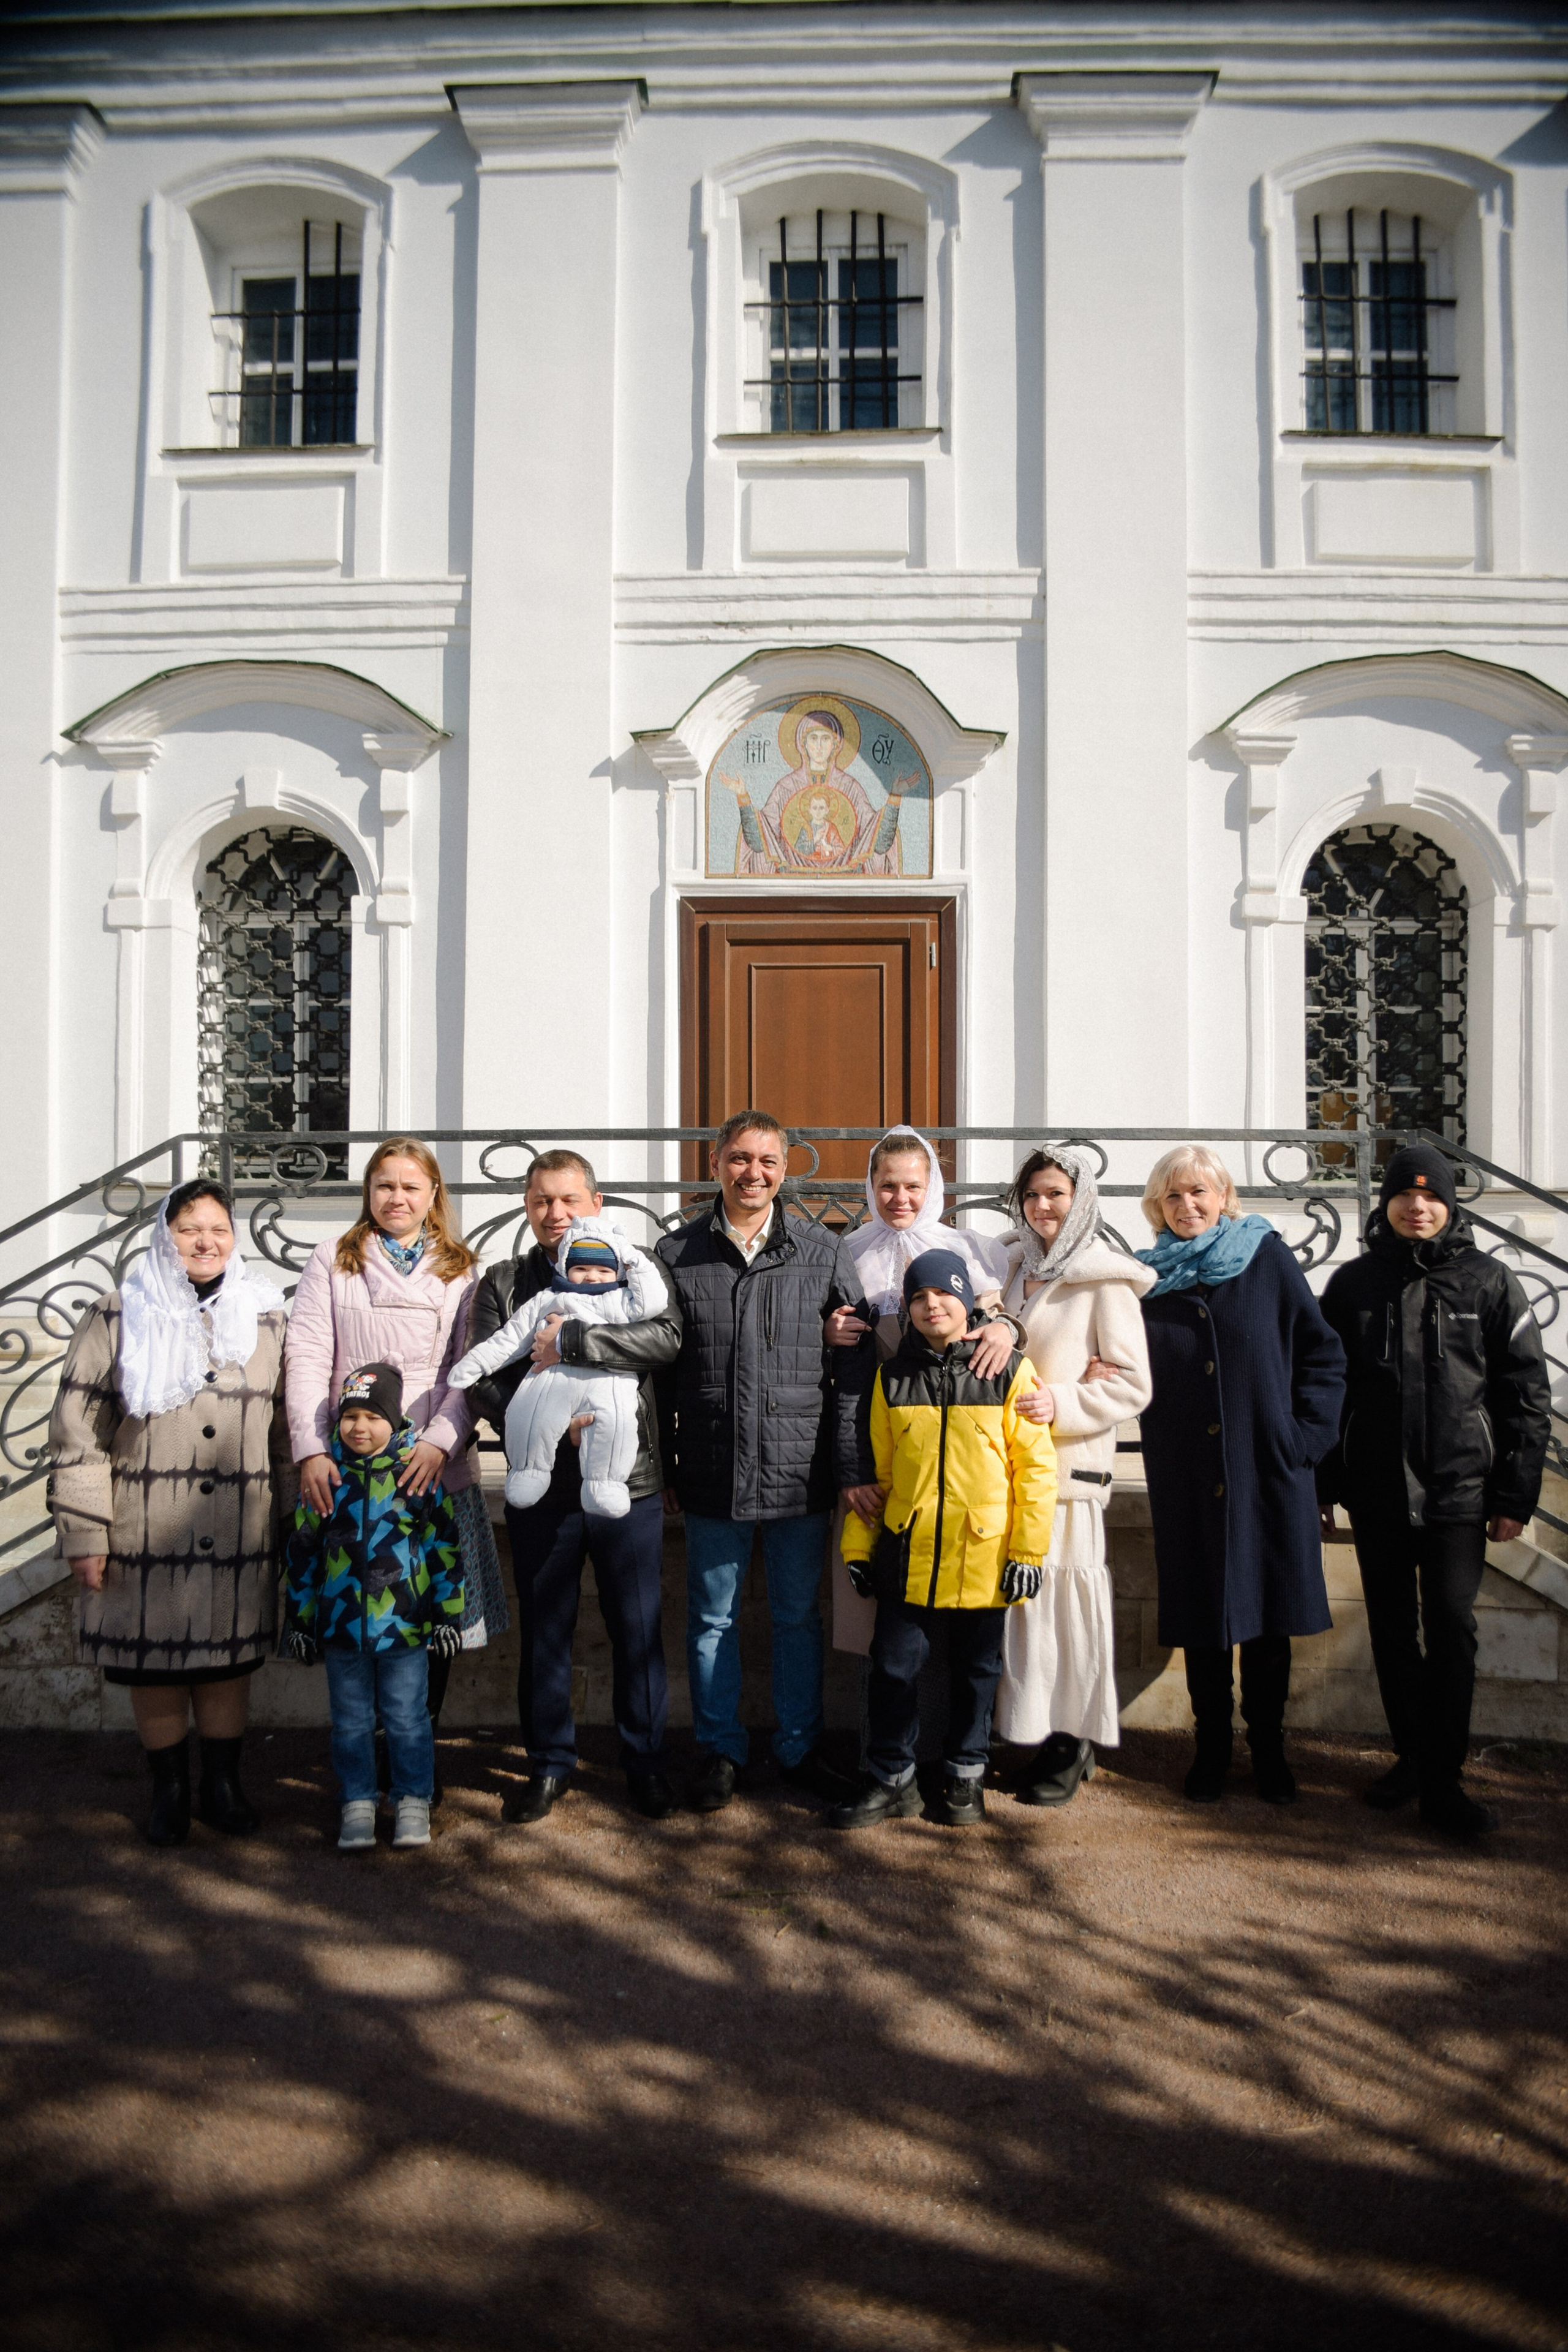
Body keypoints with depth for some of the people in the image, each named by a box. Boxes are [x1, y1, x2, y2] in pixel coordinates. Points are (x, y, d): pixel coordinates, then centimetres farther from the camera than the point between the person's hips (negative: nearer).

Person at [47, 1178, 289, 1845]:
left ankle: (222, 1785, 28)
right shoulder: (120, 1316, -1)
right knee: (154, 1667, 8)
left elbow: (286, 1428, 13)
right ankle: (170, 1791, 27)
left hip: (241, 1537, 2)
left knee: (228, 1664, 10)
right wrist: (84, 1536, -6)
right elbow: (78, 1433, -3)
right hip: (146, 1536, -2)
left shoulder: (265, 1316, 8)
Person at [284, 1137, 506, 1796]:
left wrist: (439, 1442, -14)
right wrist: (311, 1450, -12)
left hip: (435, 1471, 1)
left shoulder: (464, 1271, 11)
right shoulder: (333, 1262, 10)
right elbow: (306, 1358, 0)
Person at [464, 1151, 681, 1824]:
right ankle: (549, 1763, 26)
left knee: (637, 1627, 7)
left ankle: (645, 1762, 23)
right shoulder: (503, 1284, 10)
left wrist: (572, 1341, -19)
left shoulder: (636, 1268, 5)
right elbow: (482, 1377, -2)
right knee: (544, 1628, 11)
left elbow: (665, 1336, -14)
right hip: (542, 1482, 1)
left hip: (628, 1477, -1)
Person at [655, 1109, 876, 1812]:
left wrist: (855, 1469, -4)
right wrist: (661, 1468, 5)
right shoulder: (677, 1254, 3)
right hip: (710, 1477, 0)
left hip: (800, 1474, 0)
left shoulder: (826, 1254, 2)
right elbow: (656, 1369, 7)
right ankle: (718, 1750, 26)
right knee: (712, 1619, 11)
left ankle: (799, 1748, 28)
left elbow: (854, 1371, 1)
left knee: (798, 1616, 12)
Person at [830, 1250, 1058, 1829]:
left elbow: (1035, 1466, -3)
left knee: (975, 1670, 12)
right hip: (907, 1554, 2)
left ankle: (965, 1775, 29)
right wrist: (859, 1544, 7)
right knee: (893, 1667, 6)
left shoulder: (1009, 1372, -3)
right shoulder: (893, 1376, 5)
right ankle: (892, 1778, 21)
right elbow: (875, 1468, 10)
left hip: (983, 1555, -2)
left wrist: (1028, 1549, -7)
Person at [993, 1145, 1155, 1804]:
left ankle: (1073, 1743, 11)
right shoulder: (1016, 1267, 14)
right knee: (1023, 1593, 7)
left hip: (1069, 1467, -5)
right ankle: (1037, 1735, 19)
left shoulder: (1106, 1281, -4)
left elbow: (1132, 1385, -7)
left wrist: (1061, 1403, -18)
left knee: (1065, 1593, -3)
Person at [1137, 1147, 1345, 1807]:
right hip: (1186, 1479, 1)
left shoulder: (1268, 1258, 0)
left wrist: (1306, 1434, -5)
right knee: (1201, 1611, 6)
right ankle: (1211, 1747, 21)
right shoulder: (1149, 1278, 6)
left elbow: (1323, 1354, 2)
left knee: (1267, 1615, 6)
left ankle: (1267, 1749, 22)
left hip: (1268, 1472, -1)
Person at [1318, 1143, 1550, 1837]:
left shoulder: (1488, 1281, 1)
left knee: (1451, 1627, -4)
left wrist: (1515, 1496, -3)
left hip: (1459, 1491, -2)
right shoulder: (1352, 1283, 6)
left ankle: (1442, 1780, 4)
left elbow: (1527, 1393, 1)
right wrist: (1322, 1486, 4)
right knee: (1392, 1628, 10)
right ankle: (1411, 1755, 24)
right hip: (1376, 1493, 2)